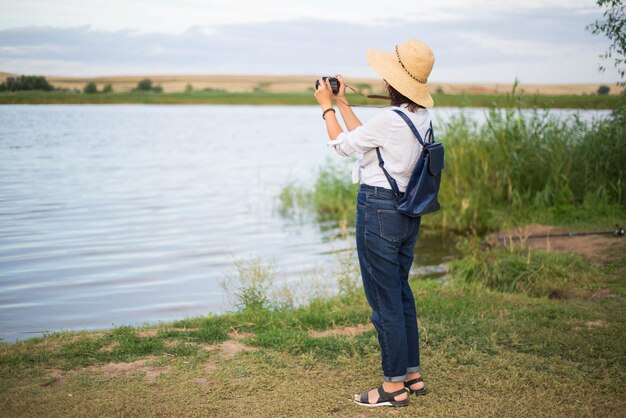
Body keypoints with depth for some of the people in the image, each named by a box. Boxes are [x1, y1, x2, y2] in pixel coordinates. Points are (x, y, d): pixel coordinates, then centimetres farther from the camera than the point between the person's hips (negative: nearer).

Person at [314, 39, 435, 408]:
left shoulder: (390, 118, -20)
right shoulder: (422, 116, 6)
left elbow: (344, 145, -5)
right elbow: (365, 137, 15)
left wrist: (327, 106, 8)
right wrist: (342, 102, 21)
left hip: (379, 210, -9)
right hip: (408, 211, 9)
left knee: (384, 299, 0)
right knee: (401, 293, 18)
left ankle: (395, 386, 10)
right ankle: (413, 375, 26)